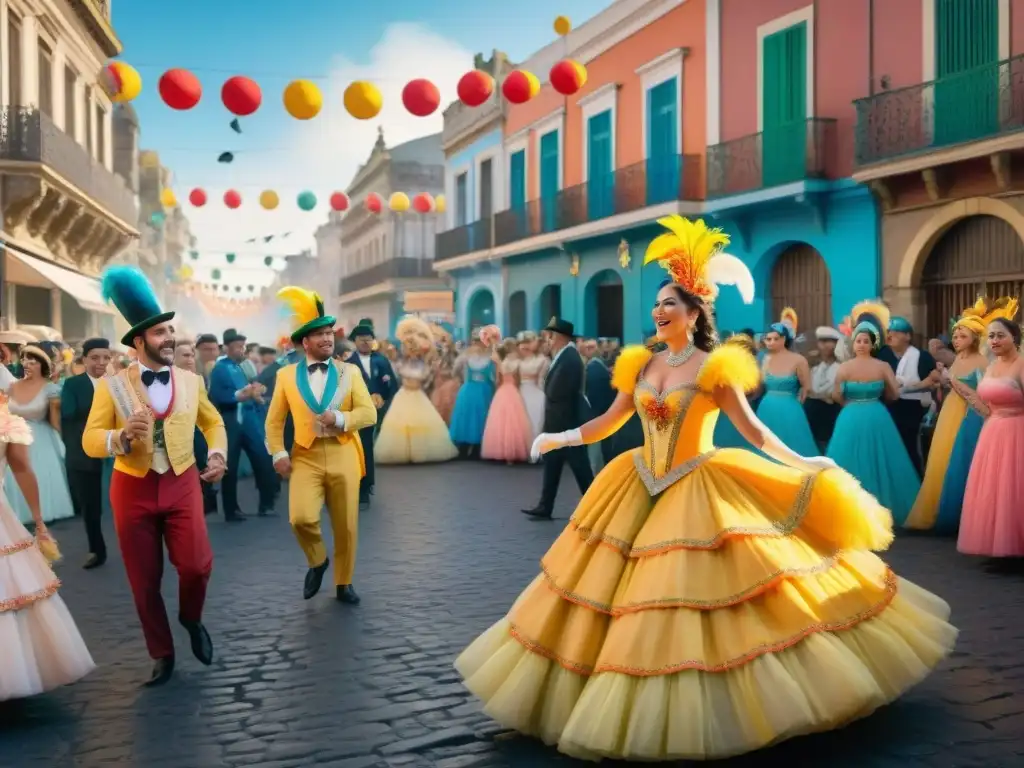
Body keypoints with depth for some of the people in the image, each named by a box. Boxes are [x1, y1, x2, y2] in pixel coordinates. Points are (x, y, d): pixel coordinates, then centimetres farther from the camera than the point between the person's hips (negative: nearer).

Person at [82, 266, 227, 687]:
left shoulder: (191, 381, 6)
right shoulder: (111, 386, -4)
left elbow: (213, 422, 20)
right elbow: (90, 441, -7)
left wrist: (217, 454, 1)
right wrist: (121, 436, -27)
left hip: (182, 484, 1)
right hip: (133, 489, -1)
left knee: (197, 565, -14)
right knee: (144, 581, 5)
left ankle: (192, 619, 19)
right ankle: (162, 654, 23)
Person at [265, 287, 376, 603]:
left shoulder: (350, 371, 7)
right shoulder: (286, 375, 6)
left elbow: (369, 414, 0)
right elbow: (274, 420, 9)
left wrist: (340, 418, -16)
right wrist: (278, 454, -3)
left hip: (343, 456, 1)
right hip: (305, 457, -1)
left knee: (346, 525, 5)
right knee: (301, 518, -20)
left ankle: (343, 583, 24)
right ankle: (317, 561, 11)